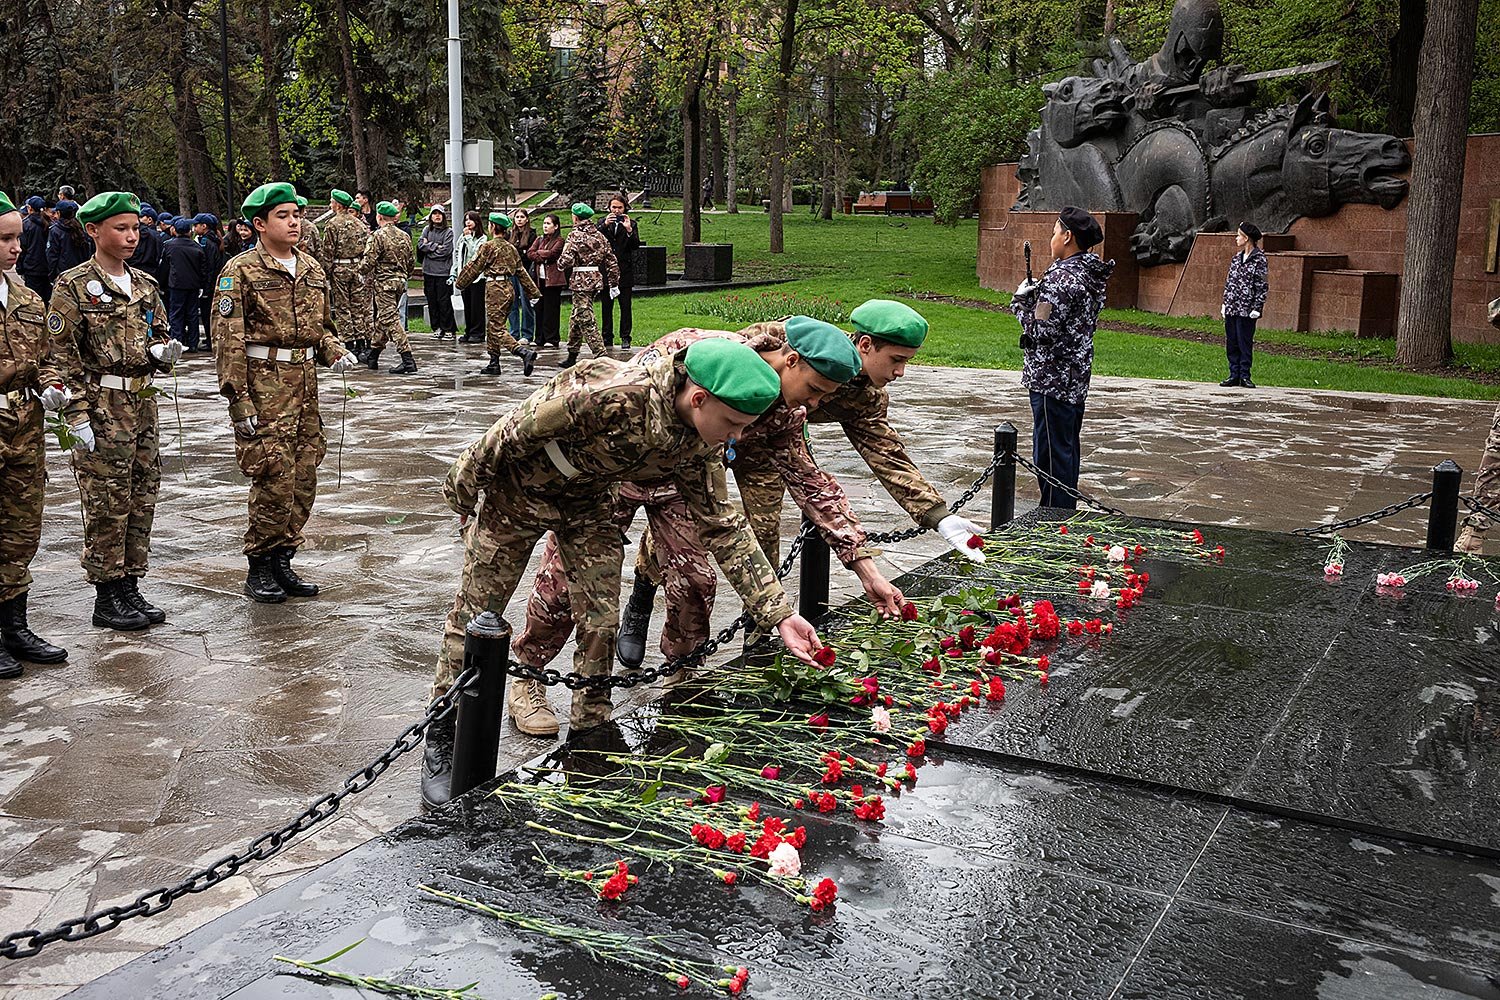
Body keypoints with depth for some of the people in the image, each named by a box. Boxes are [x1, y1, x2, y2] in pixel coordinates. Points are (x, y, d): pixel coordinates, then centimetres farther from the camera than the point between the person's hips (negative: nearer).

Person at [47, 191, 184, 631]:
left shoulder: (145, 285, 12)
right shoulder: (74, 286, -7)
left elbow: (159, 338, 21)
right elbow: (62, 354, -9)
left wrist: (162, 352, -4)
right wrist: (78, 415, -14)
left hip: (143, 403, 6)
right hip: (101, 405, -6)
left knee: (142, 500, 9)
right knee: (107, 504, -2)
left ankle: (130, 587, 20)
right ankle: (106, 598, 8)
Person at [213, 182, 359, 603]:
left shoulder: (312, 269, 14)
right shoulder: (241, 272, -6)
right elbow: (230, 341, -9)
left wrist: (336, 352, 3)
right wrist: (240, 402, -15)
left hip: (305, 382, 7)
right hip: (264, 383, -7)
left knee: (304, 479, 8)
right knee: (275, 479, -9)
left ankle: (282, 562, 20)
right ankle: (259, 568, 5)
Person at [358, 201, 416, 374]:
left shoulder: (379, 235, -12)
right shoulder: (404, 236, 9)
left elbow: (369, 261, -14)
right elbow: (410, 261, 13)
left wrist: (361, 270, 6)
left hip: (384, 282, -8)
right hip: (400, 281, 8)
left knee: (390, 319, -9)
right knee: (382, 318, 18)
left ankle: (407, 360, -18)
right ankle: (373, 356, 28)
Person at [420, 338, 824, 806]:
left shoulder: (698, 445, -18)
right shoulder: (608, 394, -41)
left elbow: (723, 526, -8)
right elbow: (512, 433, -29)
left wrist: (780, 614, -12)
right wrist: (463, 492, -13)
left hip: (587, 500, 5)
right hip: (513, 491, -5)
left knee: (601, 623, 2)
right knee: (474, 618, 3)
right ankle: (441, 744, 18)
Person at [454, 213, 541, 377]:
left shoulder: (489, 246, -8)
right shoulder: (510, 247, 13)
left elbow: (474, 267, -5)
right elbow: (521, 271, 14)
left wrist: (460, 283, 7)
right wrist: (534, 292, 16)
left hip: (495, 288, -8)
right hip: (508, 288, 8)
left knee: (497, 330, -10)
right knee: (491, 327, 16)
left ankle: (525, 352, -27)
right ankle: (494, 364, 17)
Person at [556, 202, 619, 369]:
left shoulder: (575, 236, -10)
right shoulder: (599, 236, 11)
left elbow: (566, 261, -18)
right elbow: (611, 261, 11)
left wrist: (560, 263, 6)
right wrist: (614, 284, 16)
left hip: (581, 282, -8)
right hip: (597, 280, 8)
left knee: (586, 320, -7)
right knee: (575, 317, 18)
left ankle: (600, 355, -13)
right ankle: (572, 356, 24)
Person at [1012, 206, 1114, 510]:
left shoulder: (1062, 277, -19)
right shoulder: (1090, 274, 11)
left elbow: (1042, 330, -22)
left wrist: (1022, 302, -8)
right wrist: (1037, 297, 9)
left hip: (1051, 379, -10)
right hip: (1077, 378, 10)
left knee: (1050, 452, -4)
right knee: (1068, 448, 17)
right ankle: (1067, 513, 27)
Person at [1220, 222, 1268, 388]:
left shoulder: (1259, 259, -8)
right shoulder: (1237, 257, 12)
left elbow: (1262, 286, -9)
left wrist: (1257, 308, -14)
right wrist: (1225, 304, 13)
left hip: (1246, 310, -6)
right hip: (1231, 308, 6)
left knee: (1245, 343, 0)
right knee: (1231, 343, 8)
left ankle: (1244, 376, 7)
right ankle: (1234, 375, 14)